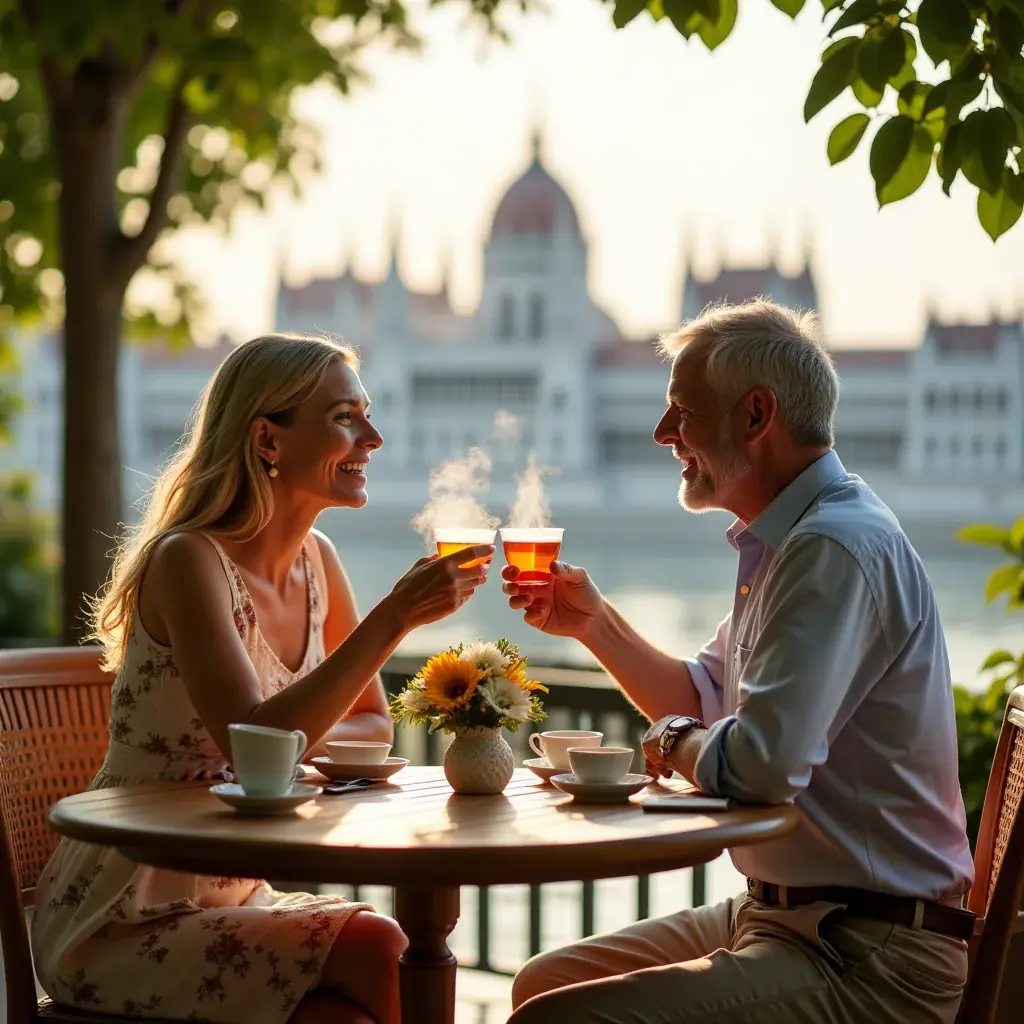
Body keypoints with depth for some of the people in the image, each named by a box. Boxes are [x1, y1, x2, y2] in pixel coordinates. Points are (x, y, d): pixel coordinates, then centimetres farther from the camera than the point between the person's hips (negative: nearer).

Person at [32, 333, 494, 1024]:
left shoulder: (316, 561, 6)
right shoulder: (189, 561, -16)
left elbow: (373, 726, 13)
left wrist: (304, 736, -10)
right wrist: (396, 616, -30)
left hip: (231, 900, 6)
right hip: (120, 927, -6)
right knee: (373, 953, -23)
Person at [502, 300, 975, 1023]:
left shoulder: (837, 548, -21)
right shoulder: (787, 541, 15)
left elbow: (760, 765, -30)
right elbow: (705, 701, 28)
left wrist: (674, 743, -8)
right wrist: (596, 623, 14)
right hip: (778, 913, 11)